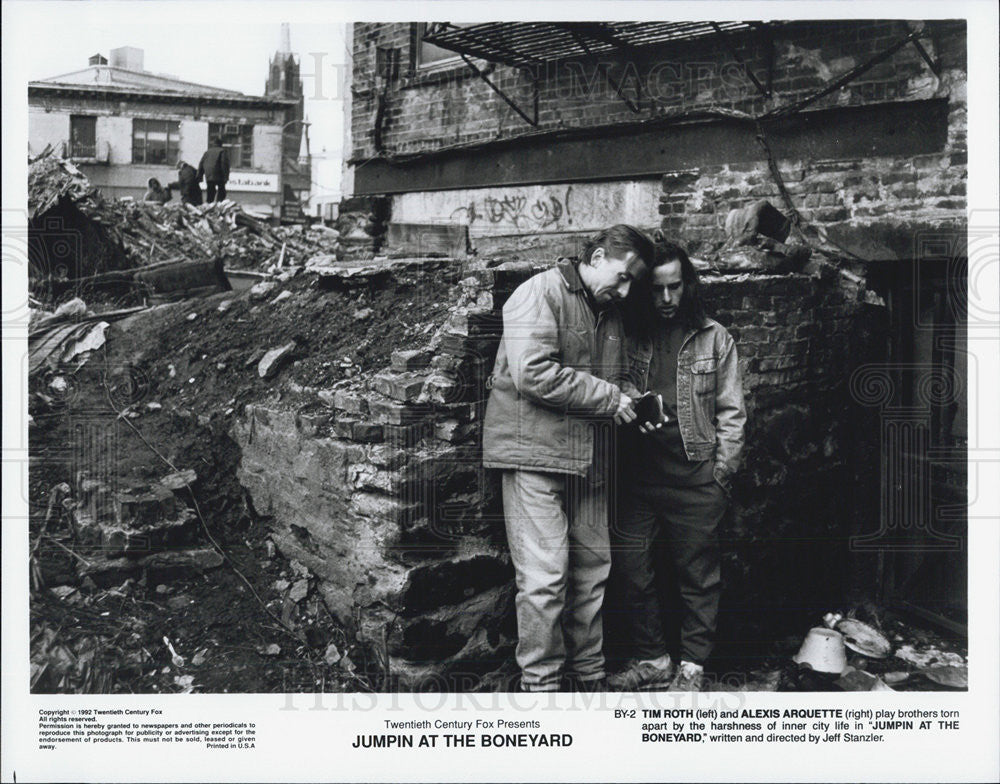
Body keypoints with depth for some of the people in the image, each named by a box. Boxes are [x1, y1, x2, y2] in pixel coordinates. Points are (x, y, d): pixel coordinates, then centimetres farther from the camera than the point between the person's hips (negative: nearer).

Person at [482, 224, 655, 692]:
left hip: (588, 458, 8)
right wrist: (609, 398, -14)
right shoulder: (540, 293, -8)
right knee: (543, 577, -7)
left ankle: (588, 675, 24)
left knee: (592, 568, 11)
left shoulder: (610, 312, 18)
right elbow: (533, 373, -21)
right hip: (535, 452, -8)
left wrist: (632, 404, 5)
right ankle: (541, 683, 5)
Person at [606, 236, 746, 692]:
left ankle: (692, 665, 18)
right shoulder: (628, 336, 8)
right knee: (630, 572, 4)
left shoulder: (713, 338, 6)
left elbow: (731, 411, 6)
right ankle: (652, 658, 20)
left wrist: (721, 472, -2)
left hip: (696, 477, -2)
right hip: (637, 476, 2)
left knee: (698, 574, 5)